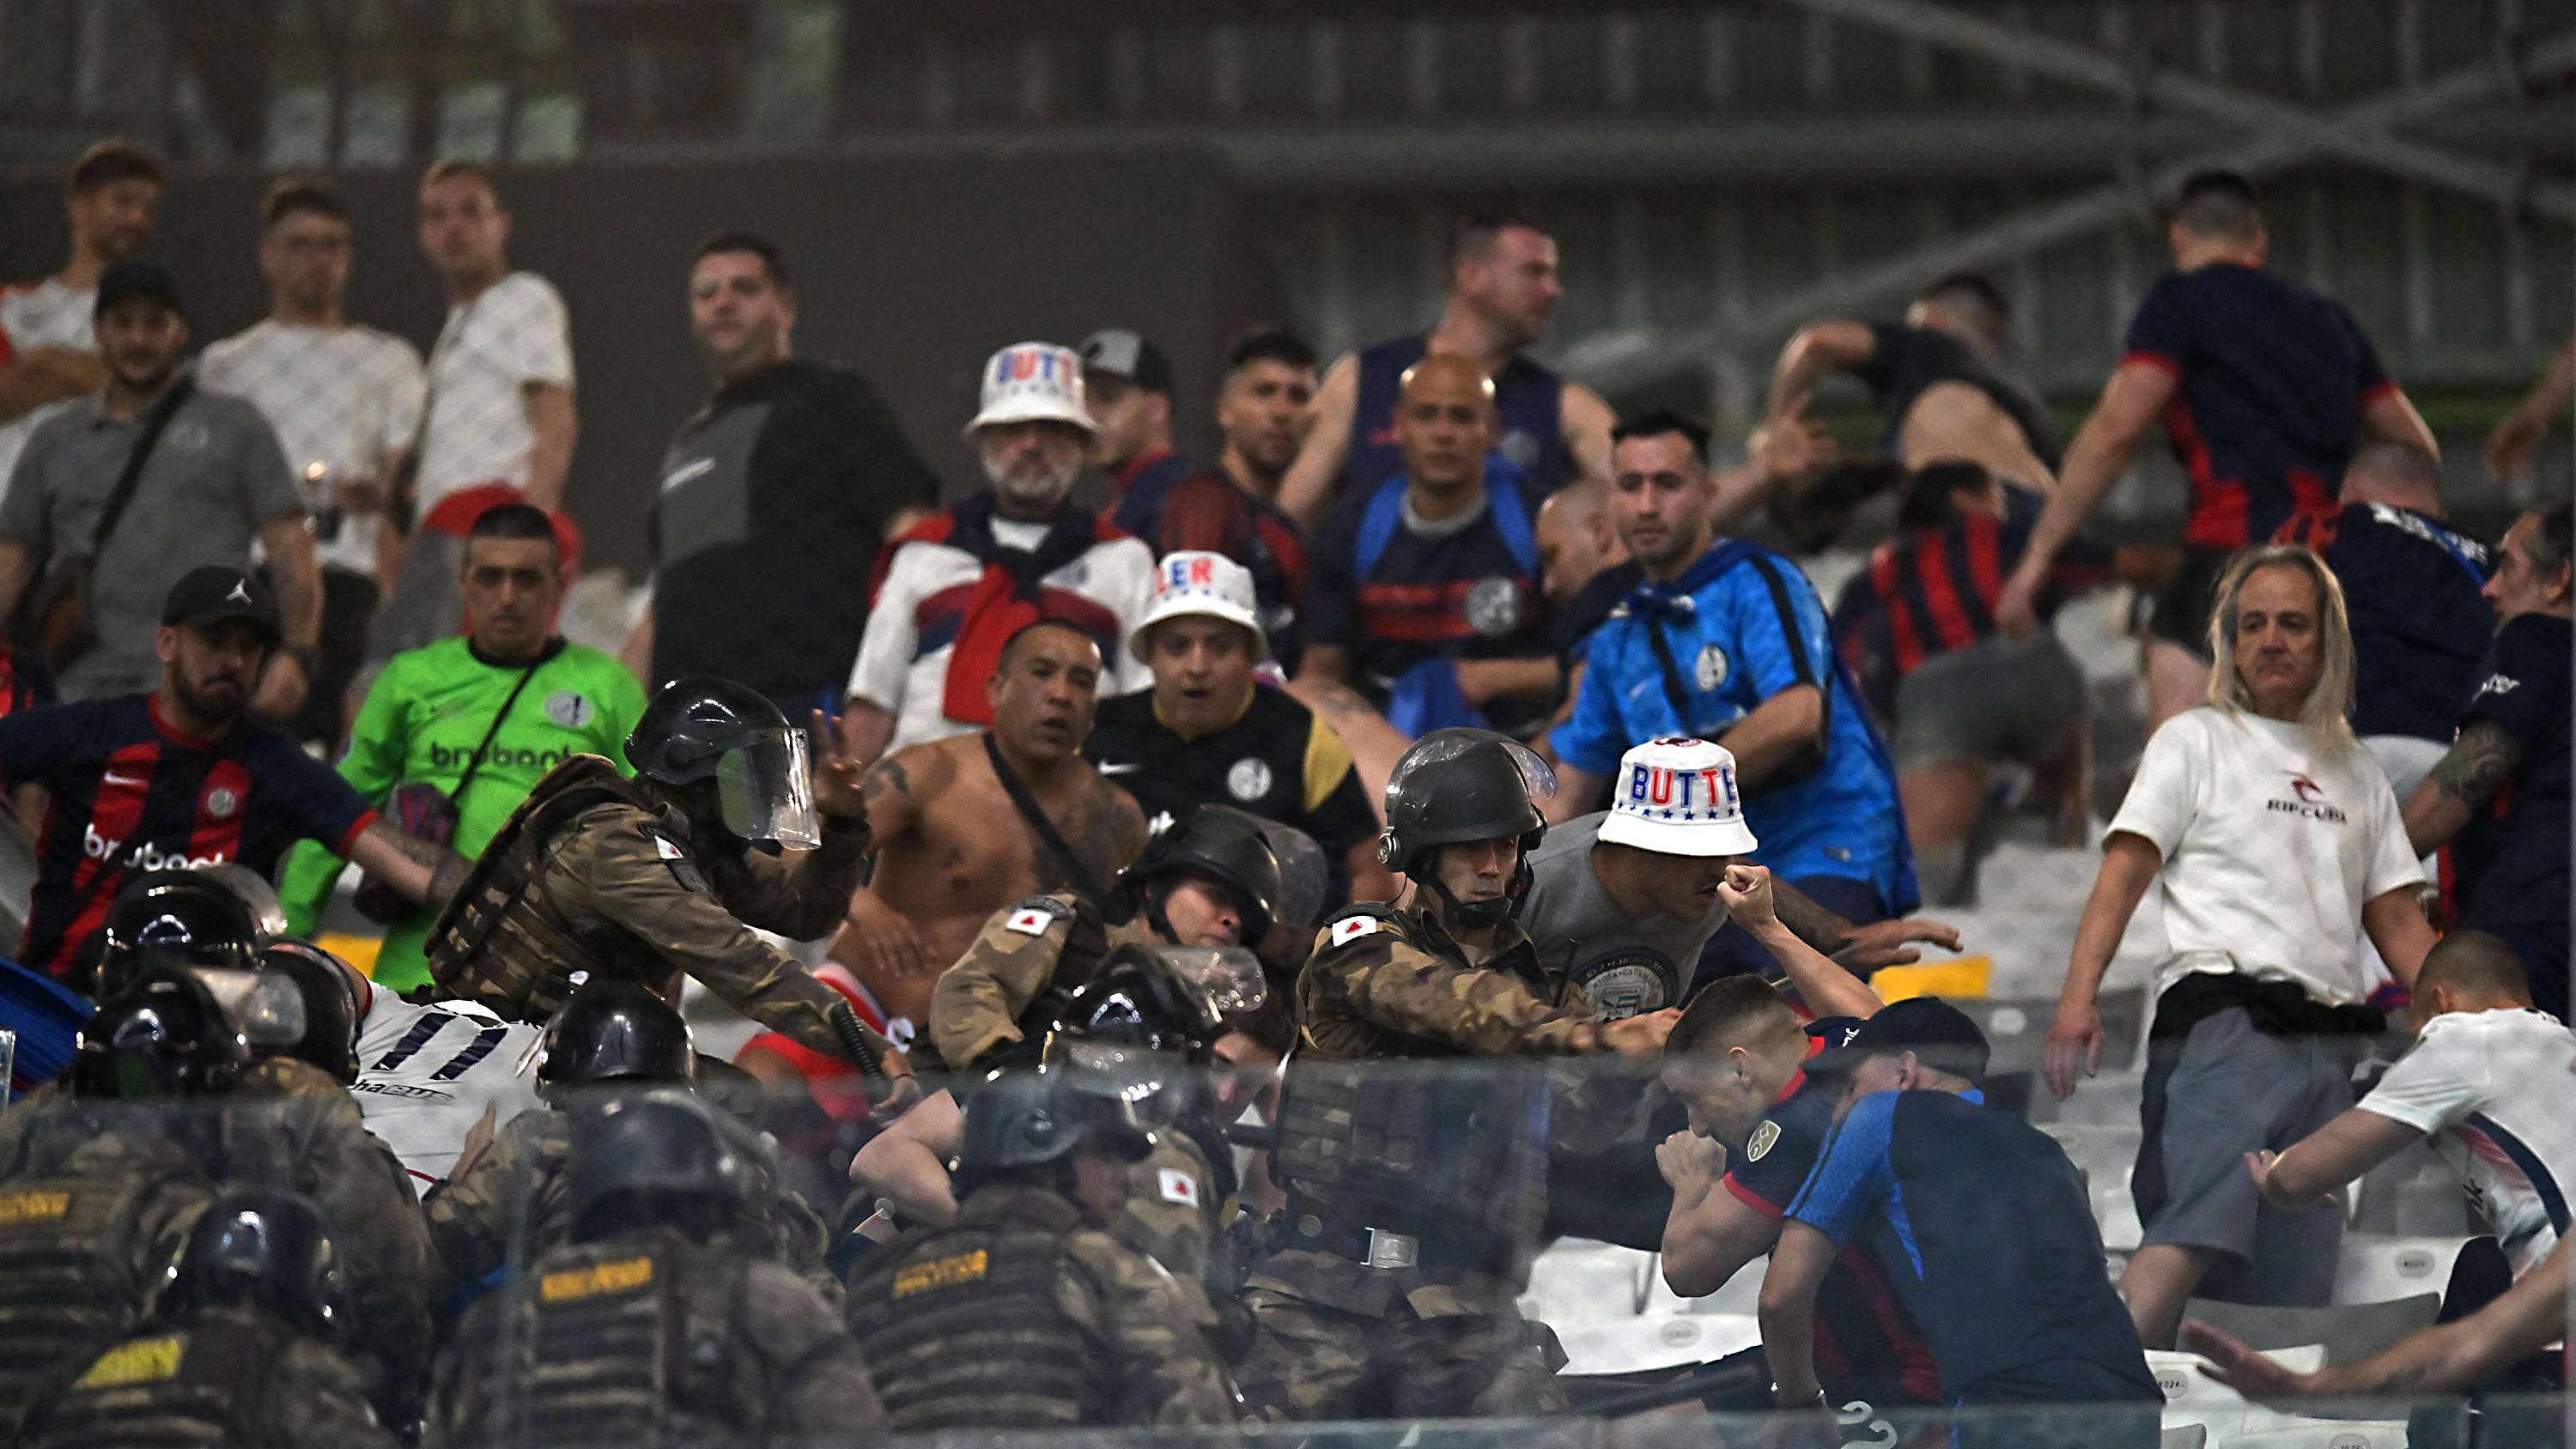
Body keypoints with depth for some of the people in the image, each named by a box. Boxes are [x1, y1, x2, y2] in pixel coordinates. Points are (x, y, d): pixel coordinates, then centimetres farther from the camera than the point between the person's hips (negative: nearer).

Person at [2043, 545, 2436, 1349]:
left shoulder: (2357, 774, 24)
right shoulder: (2196, 740, 11)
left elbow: (2400, 924, 24)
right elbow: (2125, 869, 1)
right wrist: (2079, 997, -15)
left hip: (2330, 1041, 6)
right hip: (2223, 1019, -5)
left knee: (2296, 1287, -4)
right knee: (2195, 1235, -26)